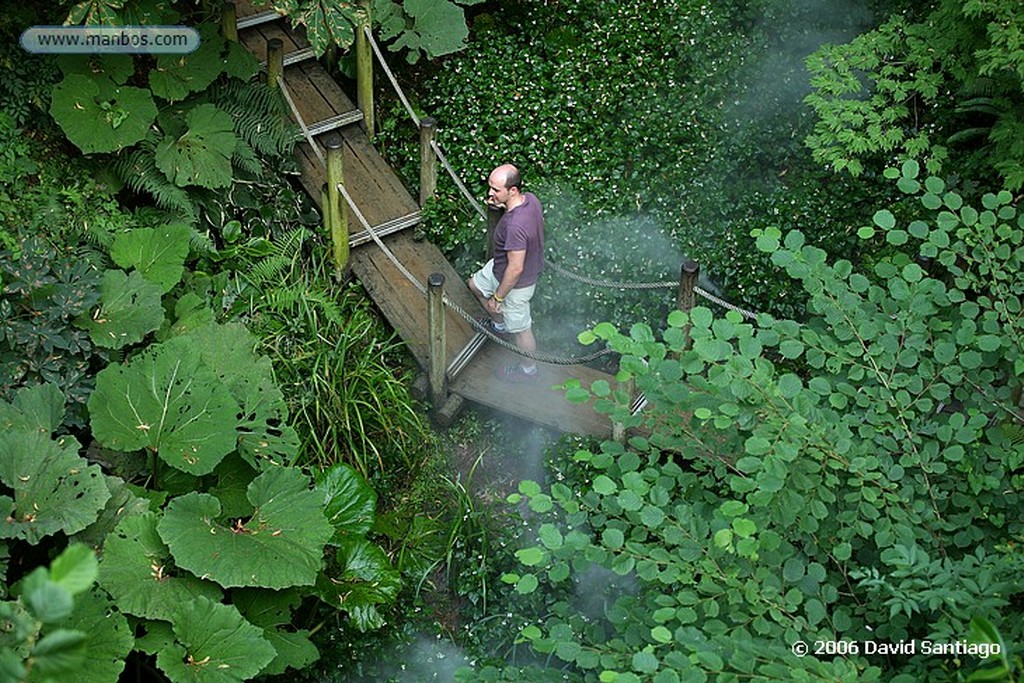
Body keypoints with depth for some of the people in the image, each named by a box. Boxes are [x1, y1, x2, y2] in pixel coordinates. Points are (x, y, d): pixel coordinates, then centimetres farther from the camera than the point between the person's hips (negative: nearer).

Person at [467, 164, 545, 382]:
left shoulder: (515, 225, -42)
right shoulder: (530, 199, -16)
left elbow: (515, 269, -34)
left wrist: (497, 297, -19)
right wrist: (500, 204, 0)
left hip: (516, 283, -9)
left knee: (520, 328, 16)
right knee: (474, 284, 29)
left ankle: (528, 370, 42)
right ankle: (499, 322, 52)